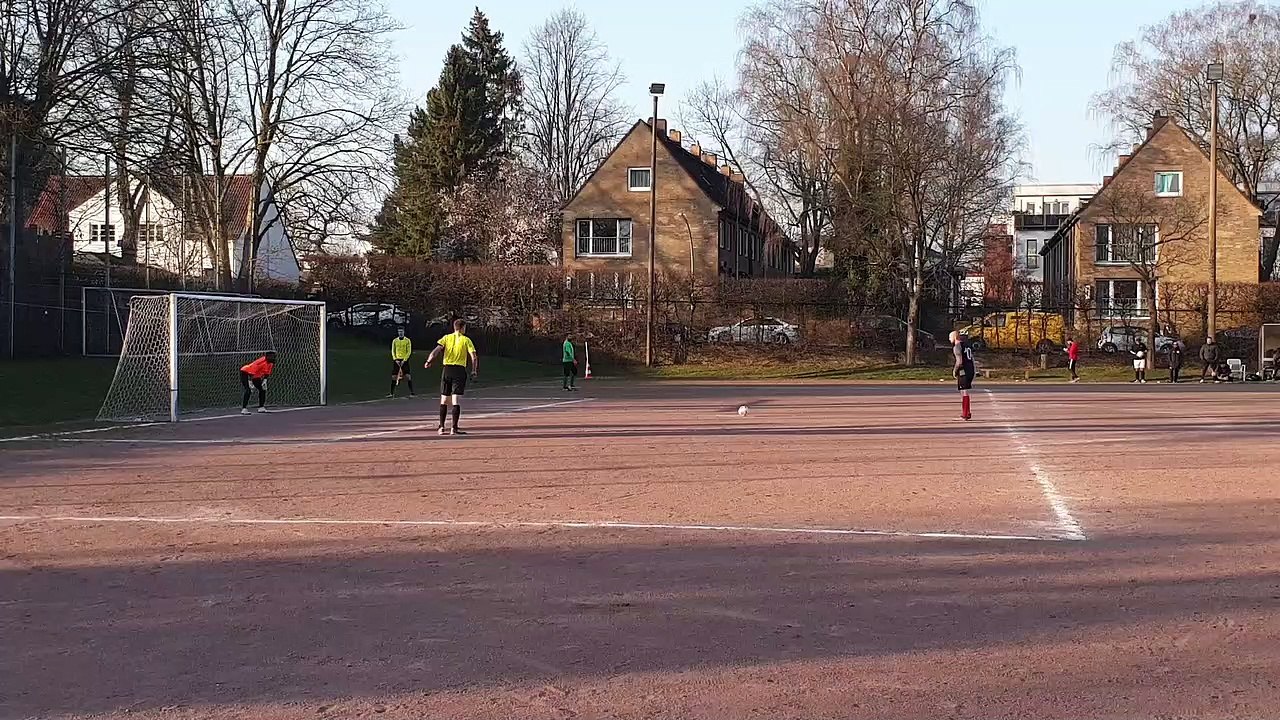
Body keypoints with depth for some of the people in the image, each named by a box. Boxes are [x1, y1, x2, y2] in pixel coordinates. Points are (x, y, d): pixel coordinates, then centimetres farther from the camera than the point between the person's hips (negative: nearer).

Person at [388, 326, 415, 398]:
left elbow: (409, 352, -3)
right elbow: (393, 351, 9)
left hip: (405, 360, -3)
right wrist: (395, 359, -6)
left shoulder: (407, 340, 1)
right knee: (394, 377, 1)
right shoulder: (394, 341, 9)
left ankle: (411, 392, -7)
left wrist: (404, 360, -13)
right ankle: (392, 393, 8)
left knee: (408, 376, -9)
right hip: (396, 360, 3)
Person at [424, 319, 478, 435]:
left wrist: (429, 361, -9)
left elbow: (436, 350, -7)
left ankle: (441, 427, 11)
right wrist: (474, 371, 4)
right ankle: (454, 428, -10)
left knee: (444, 400, 11)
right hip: (459, 371, -3)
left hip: (447, 370, 3)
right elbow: (474, 357, -6)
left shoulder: (446, 338, 8)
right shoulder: (466, 340, 1)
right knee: (456, 401, -5)